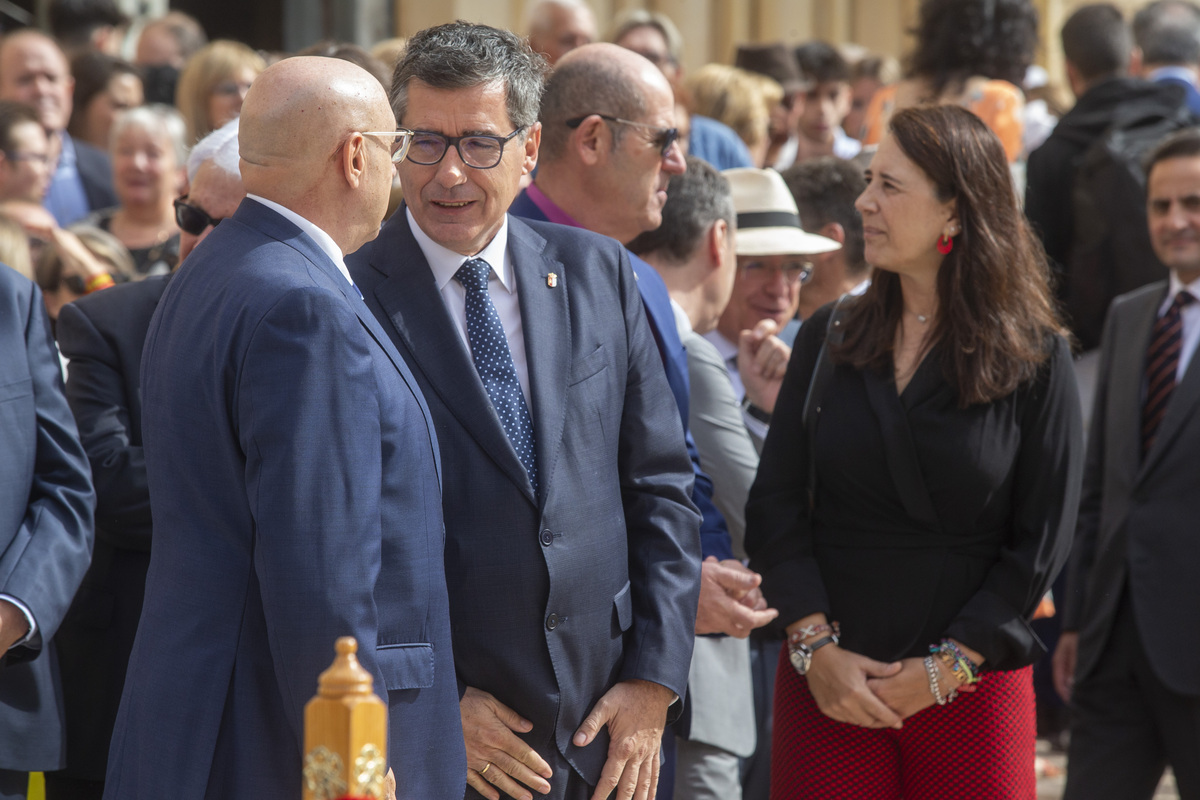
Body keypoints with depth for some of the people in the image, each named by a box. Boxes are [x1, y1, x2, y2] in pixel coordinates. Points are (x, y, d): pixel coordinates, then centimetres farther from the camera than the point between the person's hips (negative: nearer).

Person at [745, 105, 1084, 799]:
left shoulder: (1035, 358, -2)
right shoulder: (829, 340, 8)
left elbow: (1042, 541, -4)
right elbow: (775, 503, 4)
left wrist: (944, 670, -10)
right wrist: (815, 646, -9)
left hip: (972, 687, -2)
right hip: (826, 684, 2)